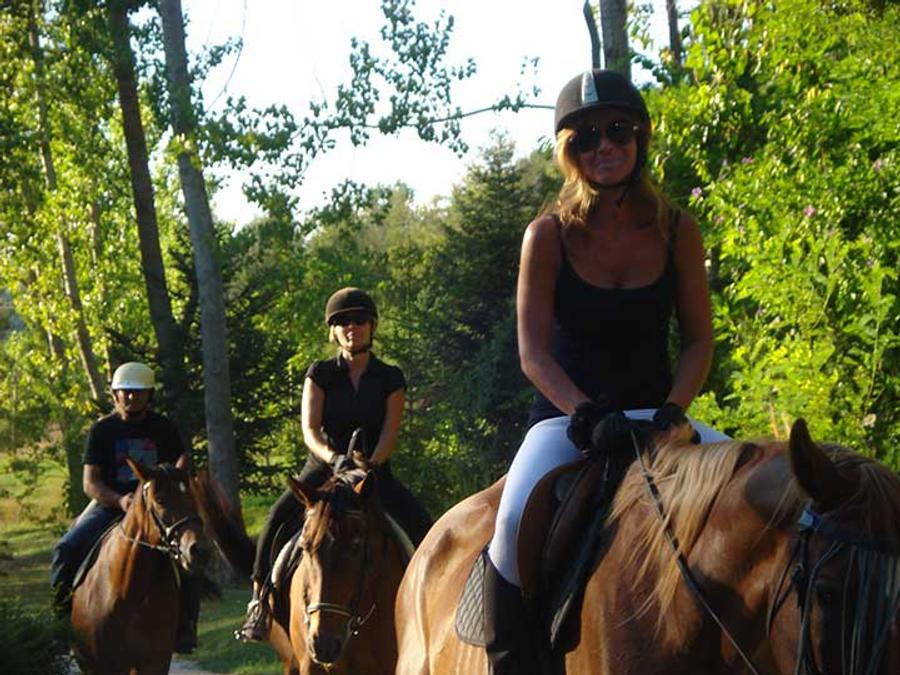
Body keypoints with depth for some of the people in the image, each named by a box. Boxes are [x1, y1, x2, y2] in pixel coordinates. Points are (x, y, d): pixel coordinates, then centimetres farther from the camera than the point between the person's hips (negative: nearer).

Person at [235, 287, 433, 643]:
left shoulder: (390, 378, 6)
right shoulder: (320, 374, 4)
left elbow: (390, 433, -4)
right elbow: (309, 429, -8)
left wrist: (371, 463, -25)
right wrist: (332, 458, -29)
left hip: (375, 471, 1)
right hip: (323, 469, -1)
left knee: (422, 526, -23)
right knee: (280, 517, -28)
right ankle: (259, 601, -21)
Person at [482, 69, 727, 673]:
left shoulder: (678, 232, -1)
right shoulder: (548, 235, -8)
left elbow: (699, 339, 2)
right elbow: (534, 354, -10)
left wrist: (673, 410, -17)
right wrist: (588, 415, -26)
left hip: (654, 412, 3)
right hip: (566, 414, -3)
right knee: (518, 519, -32)